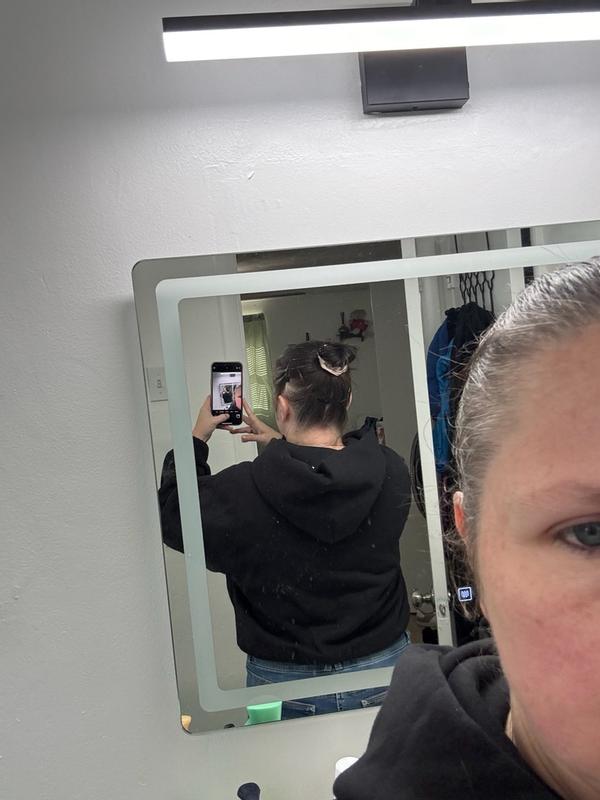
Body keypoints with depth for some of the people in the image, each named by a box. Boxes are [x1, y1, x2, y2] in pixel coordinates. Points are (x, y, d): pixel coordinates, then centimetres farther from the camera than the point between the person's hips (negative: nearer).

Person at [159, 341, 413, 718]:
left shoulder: (242, 491, -23)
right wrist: (281, 443, 13)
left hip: (284, 684, -2)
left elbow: (174, 518, -3)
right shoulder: (391, 472, -14)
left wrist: (196, 438, 6)